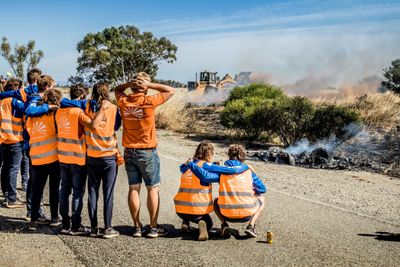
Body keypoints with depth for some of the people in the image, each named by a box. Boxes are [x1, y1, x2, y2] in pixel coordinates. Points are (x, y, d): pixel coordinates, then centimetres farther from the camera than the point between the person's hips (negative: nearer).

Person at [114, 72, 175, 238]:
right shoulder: (148, 102, -15)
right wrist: (150, 84, -9)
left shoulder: (123, 102, -3)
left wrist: (129, 84, 0)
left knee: (133, 189, 9)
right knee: (153, 189, 5)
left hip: (129, 152, 4)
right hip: (147, 152, -4)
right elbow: (171, 91, -5)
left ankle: (137, 227, 14)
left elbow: (117, 89, 20)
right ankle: (153, 228, 9)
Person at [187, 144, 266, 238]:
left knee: (216, 201, 35)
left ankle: (224, 224, 8)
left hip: (228, 215, 1)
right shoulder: (249, 171, 8)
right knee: (261, 199, 30)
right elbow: (262, 189, 13)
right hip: (247, 215, -1)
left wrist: (190, 164, -1)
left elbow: (205, 176, -12)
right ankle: (251, 226, 7)